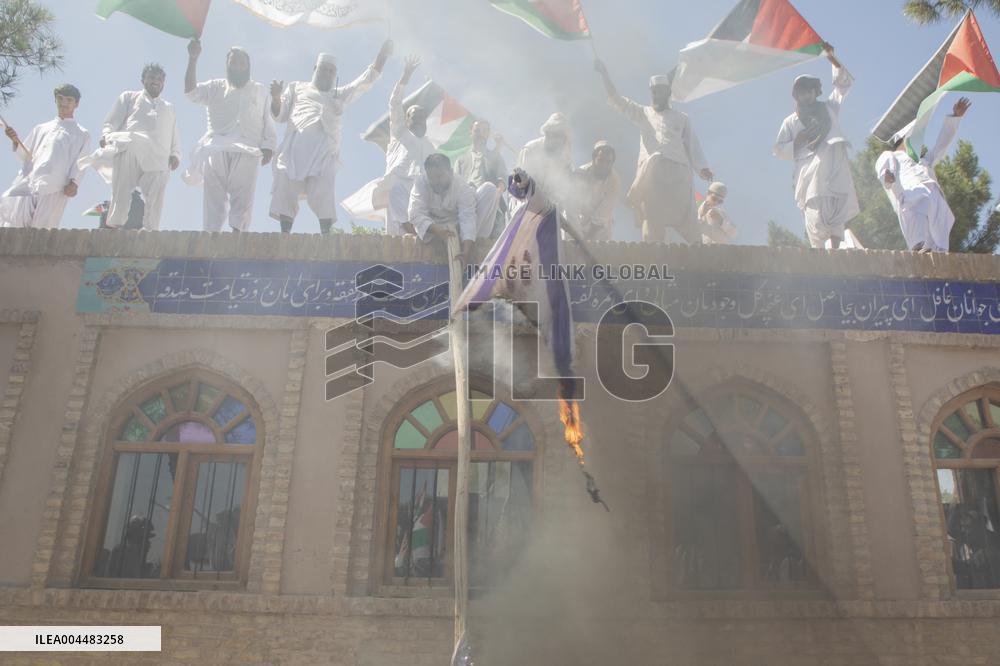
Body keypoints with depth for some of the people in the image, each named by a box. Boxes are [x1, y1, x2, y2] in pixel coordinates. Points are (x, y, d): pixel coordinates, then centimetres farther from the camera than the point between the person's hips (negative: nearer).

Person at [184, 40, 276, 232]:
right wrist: (193, 59, -2)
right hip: (216, 149, 1)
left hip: (248, 151, -1)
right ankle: (211, 234, -12)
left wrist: (268, 146, -2)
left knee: (243, 197, -12)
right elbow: (191, 92, 7)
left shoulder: (260, 90, 22)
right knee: (214, 196, -8)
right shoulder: (215, 87, 23)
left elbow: (269, 121, 14)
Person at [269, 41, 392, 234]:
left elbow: (368, 79, 25)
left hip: (324, 150, 0)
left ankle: (326, 235, -15)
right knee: (286, 192, -7)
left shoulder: (340, 94, 30)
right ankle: (284, 235, -5)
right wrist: (276, 97, 2)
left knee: (323, 195, -11)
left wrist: (383, 54, 18)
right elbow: (279, 116, 21)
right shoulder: (296, 87, 26)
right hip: (294, 147, 0)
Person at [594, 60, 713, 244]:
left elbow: (692, 144, 13)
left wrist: (702, 167, -1)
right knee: (652, 216, -7)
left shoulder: (681, 118, 21)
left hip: (678, 169, 0)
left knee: (686, 216, -6)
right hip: (651, 168, 0)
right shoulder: (642, 113, 22)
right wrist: (604, 74, 8)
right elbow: (616, 100, 16)